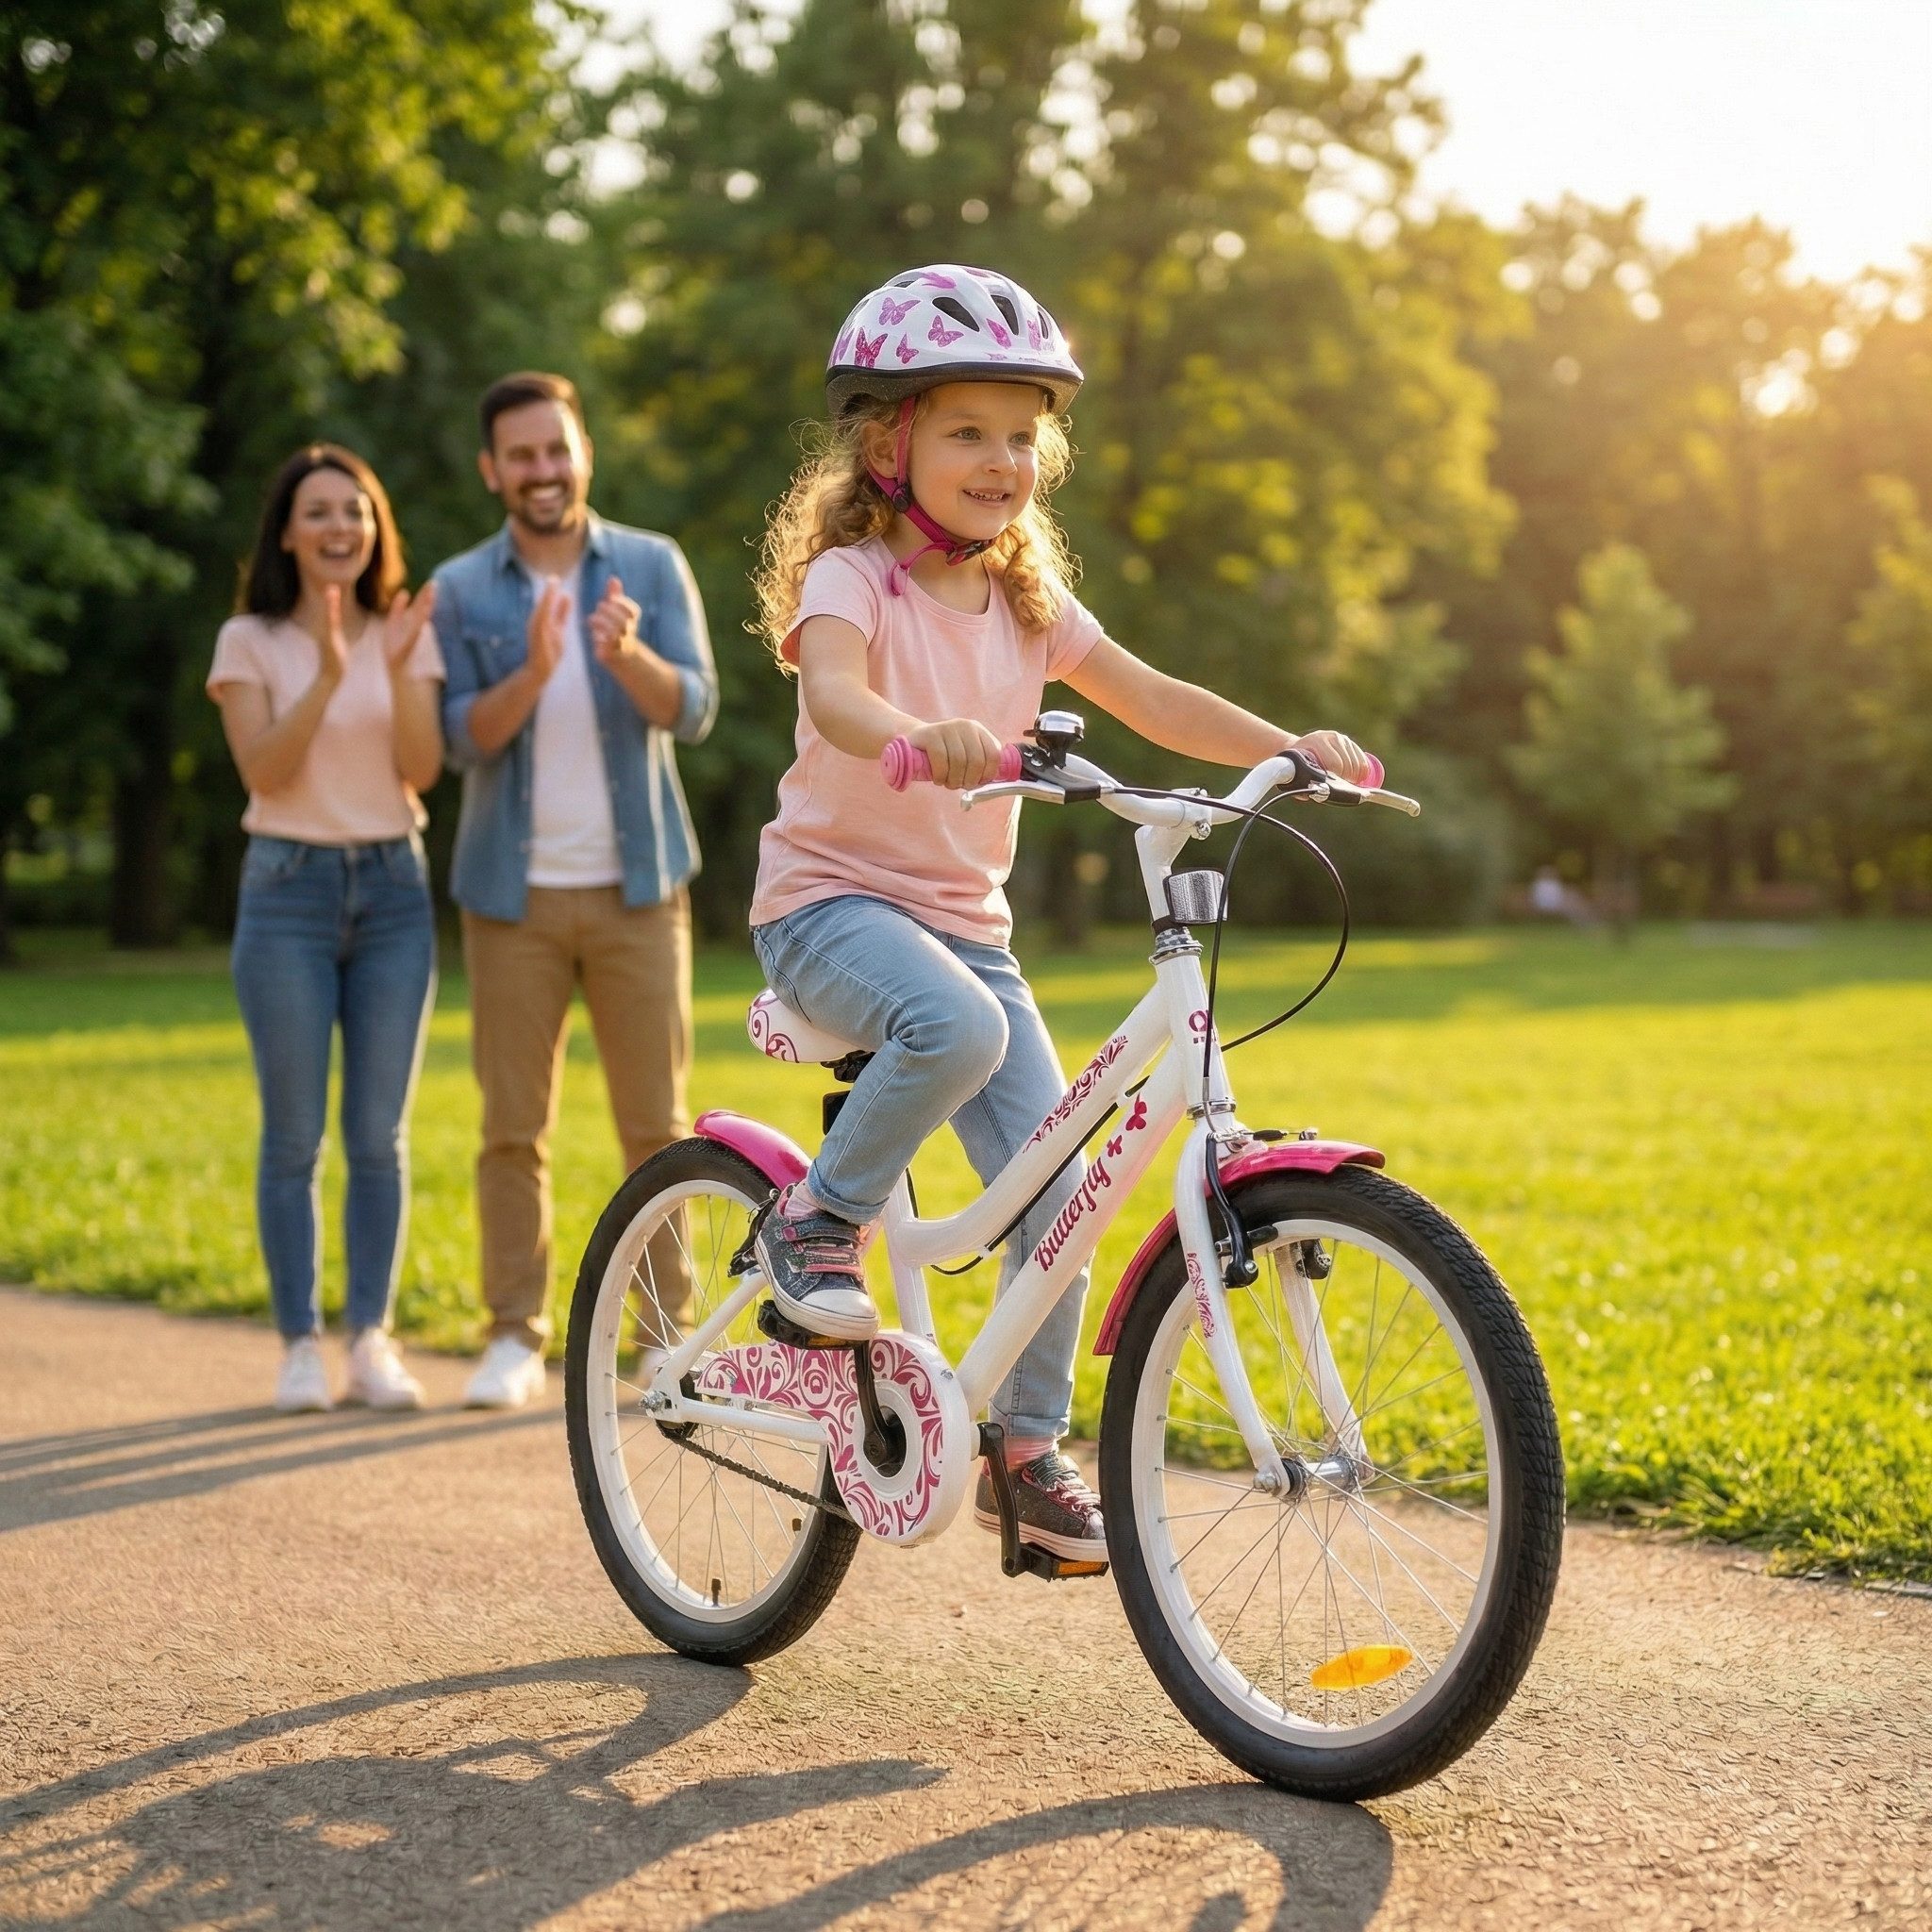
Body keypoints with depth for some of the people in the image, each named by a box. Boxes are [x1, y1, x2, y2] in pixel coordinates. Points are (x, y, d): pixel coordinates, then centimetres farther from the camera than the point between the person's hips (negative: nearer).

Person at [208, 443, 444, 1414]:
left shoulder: (406, 633, 6)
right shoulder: (249, 640, 0)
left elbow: (424, 770, -4)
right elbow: (263, 772, -11)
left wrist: (399, 671, -19)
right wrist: (327, 676, -23)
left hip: (394, 888, 2)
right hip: (288, 888, -2)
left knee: (379, 1134, 2)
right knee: (294, 1136, -1)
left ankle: (372, 1342, 8)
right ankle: (300, 1346, 7)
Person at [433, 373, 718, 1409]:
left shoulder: (653, 566, 2)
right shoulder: (459, 590, 2)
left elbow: (693, 711, -9)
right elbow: (464, 740, -7)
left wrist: (627, 655, -30)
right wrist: (532, 673, -25)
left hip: (637, 888, 0)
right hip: (514, 894, 0)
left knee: (654, 1121, 2)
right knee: (512, 1125, 2)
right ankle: (516, 1334, 10)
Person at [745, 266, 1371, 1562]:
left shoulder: (1028, 600, 9)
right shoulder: (853, 578, -10)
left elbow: (1151, 699, 5)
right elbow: (831, 694, -31)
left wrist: (1291, 745, -12)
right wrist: (916, 736, -54)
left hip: (966, 920, 6)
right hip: (831, 899, -6)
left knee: (1054, 1189, -4)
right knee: (957, 1026, -38)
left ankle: (1030, 1454, 12)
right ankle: (818, 1222, -12)